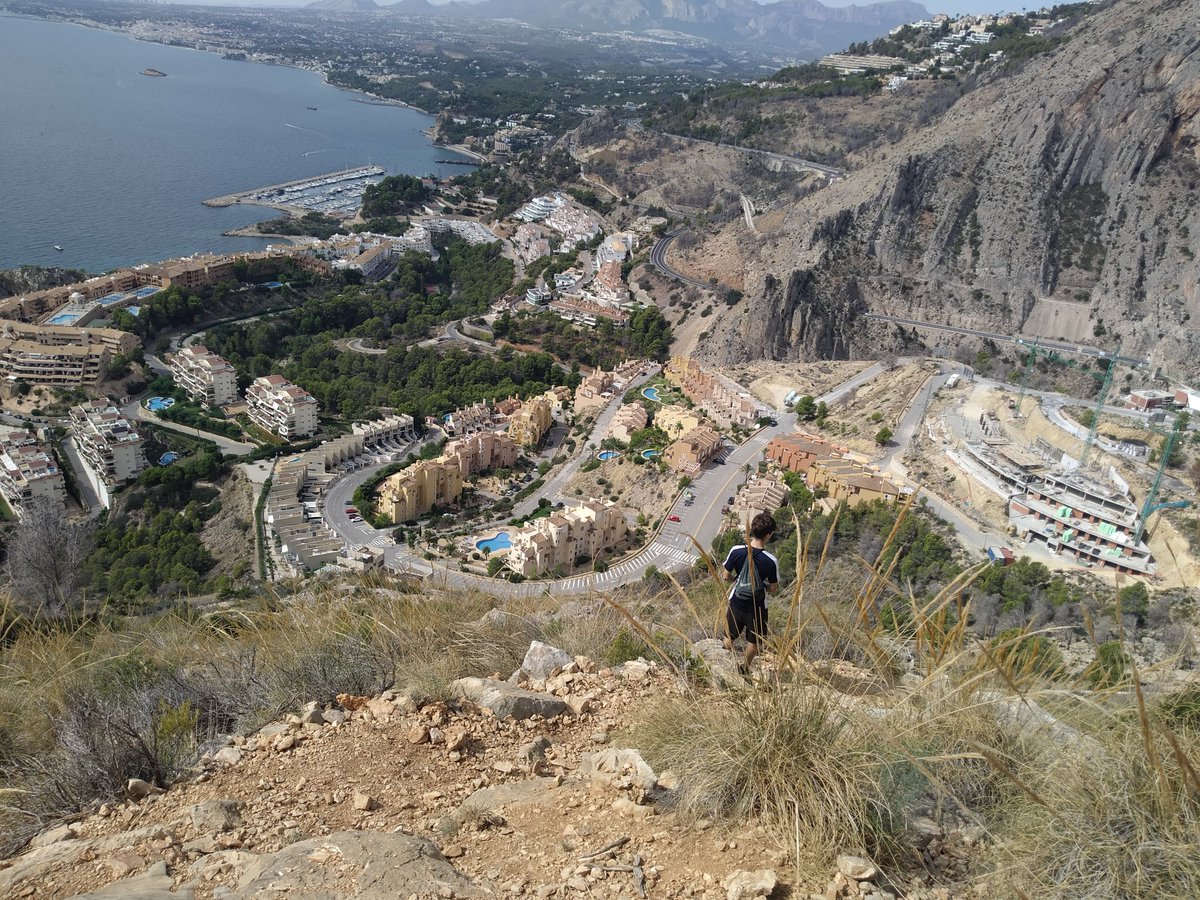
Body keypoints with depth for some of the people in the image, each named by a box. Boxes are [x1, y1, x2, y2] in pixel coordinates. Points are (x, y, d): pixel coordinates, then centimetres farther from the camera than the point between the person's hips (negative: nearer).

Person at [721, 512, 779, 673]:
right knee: (754, 642, 25)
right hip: (757, 607, -2)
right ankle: (744, 669, 41)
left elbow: (726, 577, -7)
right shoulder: (771, 561, -24)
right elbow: (773, 587, -10)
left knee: (729, 637, 27)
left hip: (736, 603, 2)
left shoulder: (736, 551, -19)